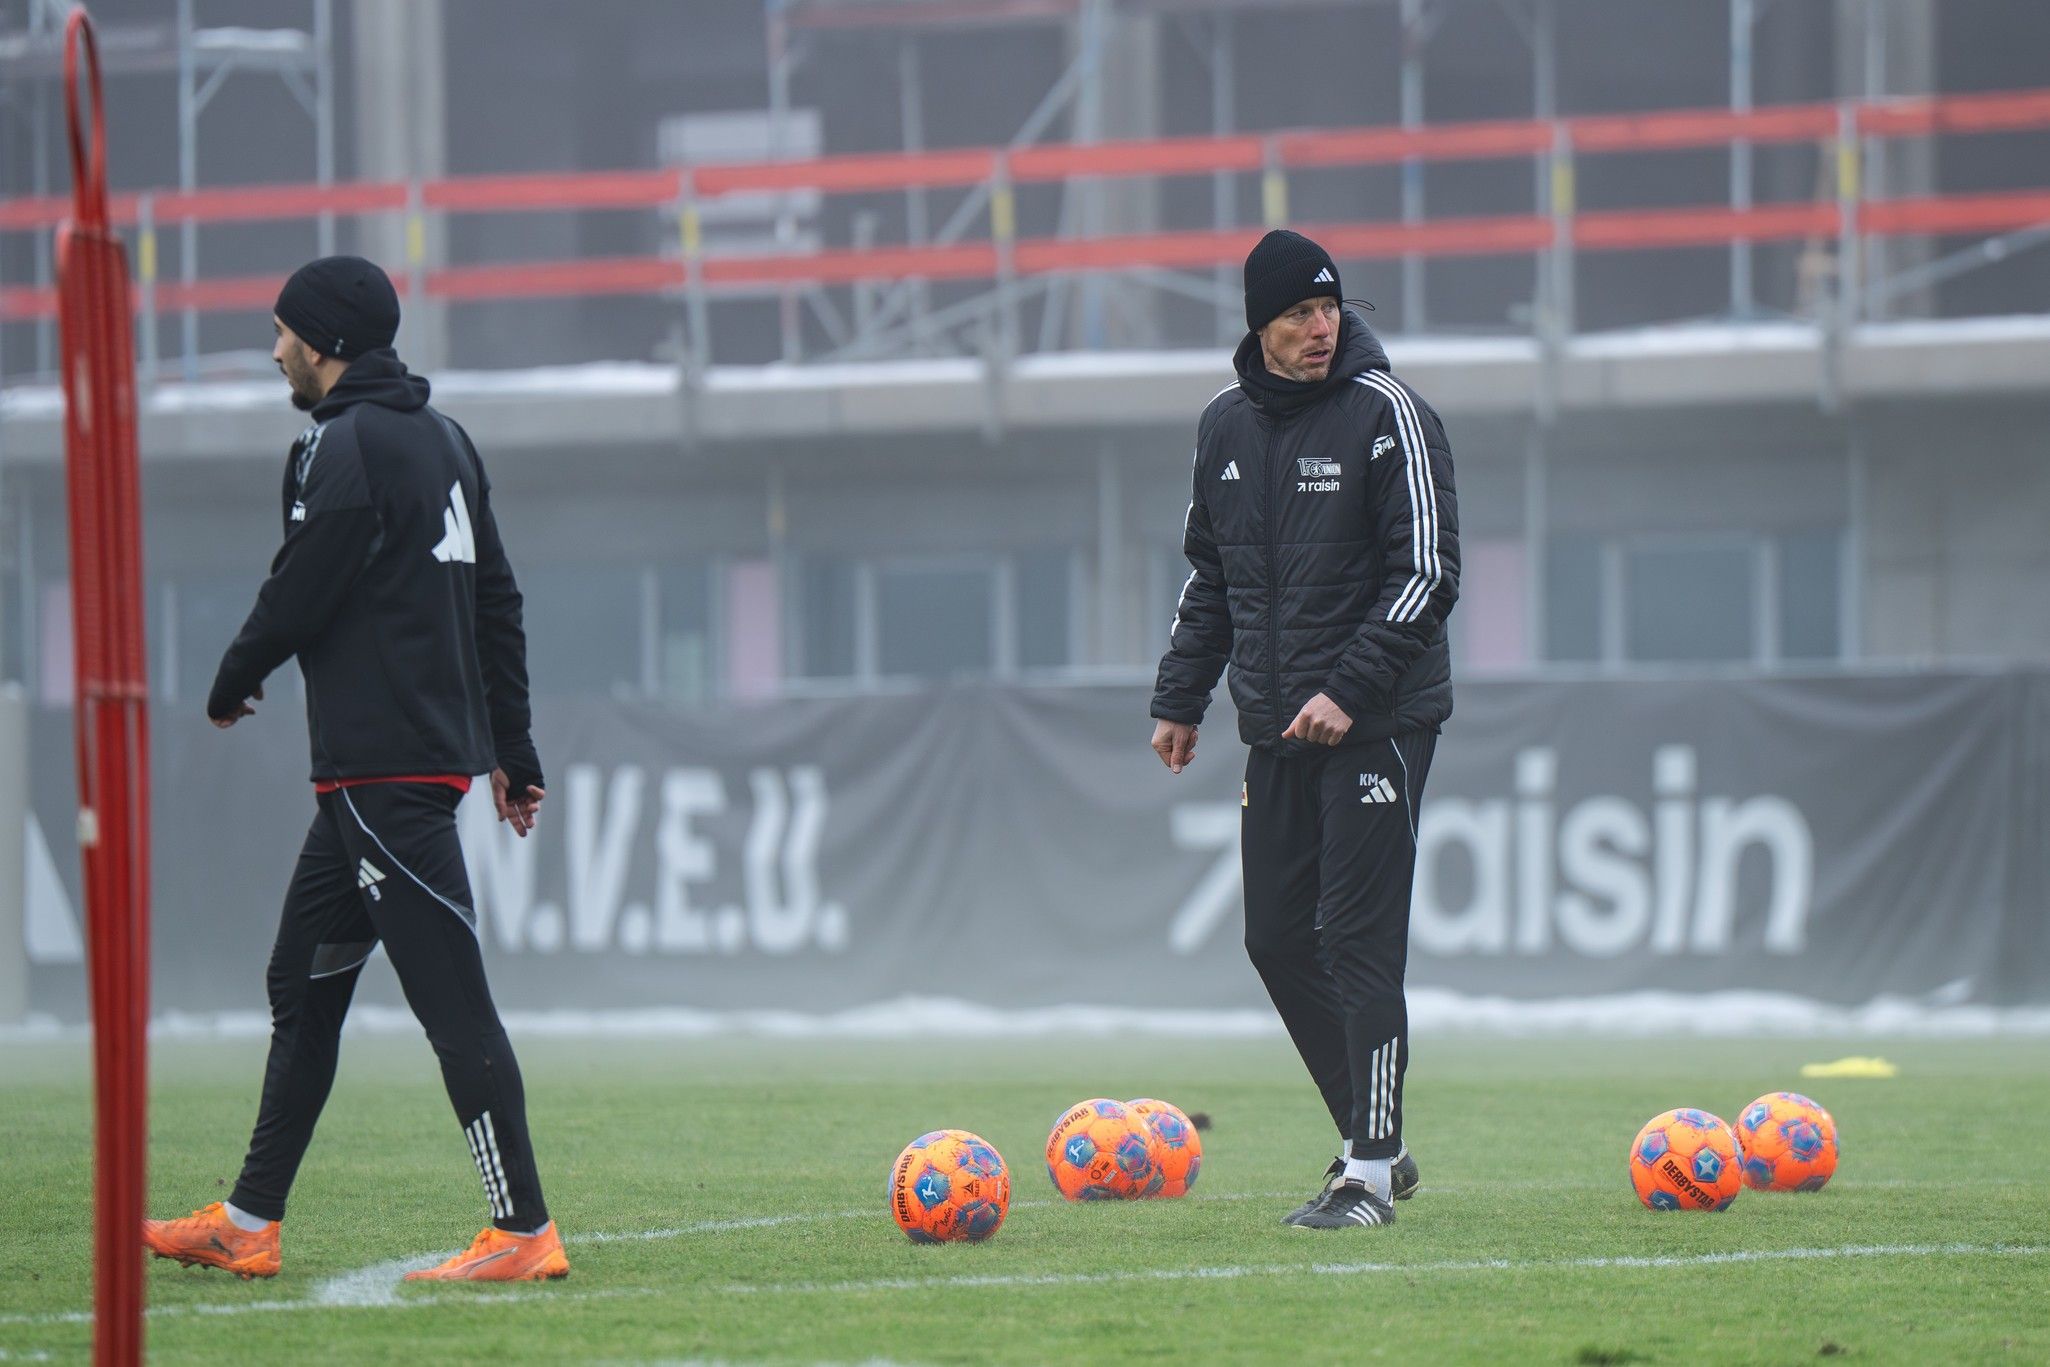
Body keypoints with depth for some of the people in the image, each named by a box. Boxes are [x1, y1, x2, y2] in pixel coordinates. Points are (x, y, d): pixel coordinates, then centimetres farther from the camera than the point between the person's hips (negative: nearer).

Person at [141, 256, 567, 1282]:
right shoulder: (444, 440, 16)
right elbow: (496, 603, 18)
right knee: (302, 984, 15)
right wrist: (511, 749, 21)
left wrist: (232, 685, 6)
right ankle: (248, 1225, 19)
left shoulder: (346, 447, -12)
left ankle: (523, 1233, -13)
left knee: (451, 997, -11)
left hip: (381, 766, -10)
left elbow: (298, 596, -14)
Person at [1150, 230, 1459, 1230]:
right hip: (1277, 728, 6)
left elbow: (1429, 572, -11)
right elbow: (1209, 575, 21)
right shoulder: (1226, 426, 10)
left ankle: (1371, 1172, -7)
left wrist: (1349, 691, -19)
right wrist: (1180, 697, 14)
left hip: (1378, 722, -6)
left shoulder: (1386, 415, -8)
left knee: (1358, 939, -10)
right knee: (1278, 938, 7)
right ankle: (1372, 1142, 19)